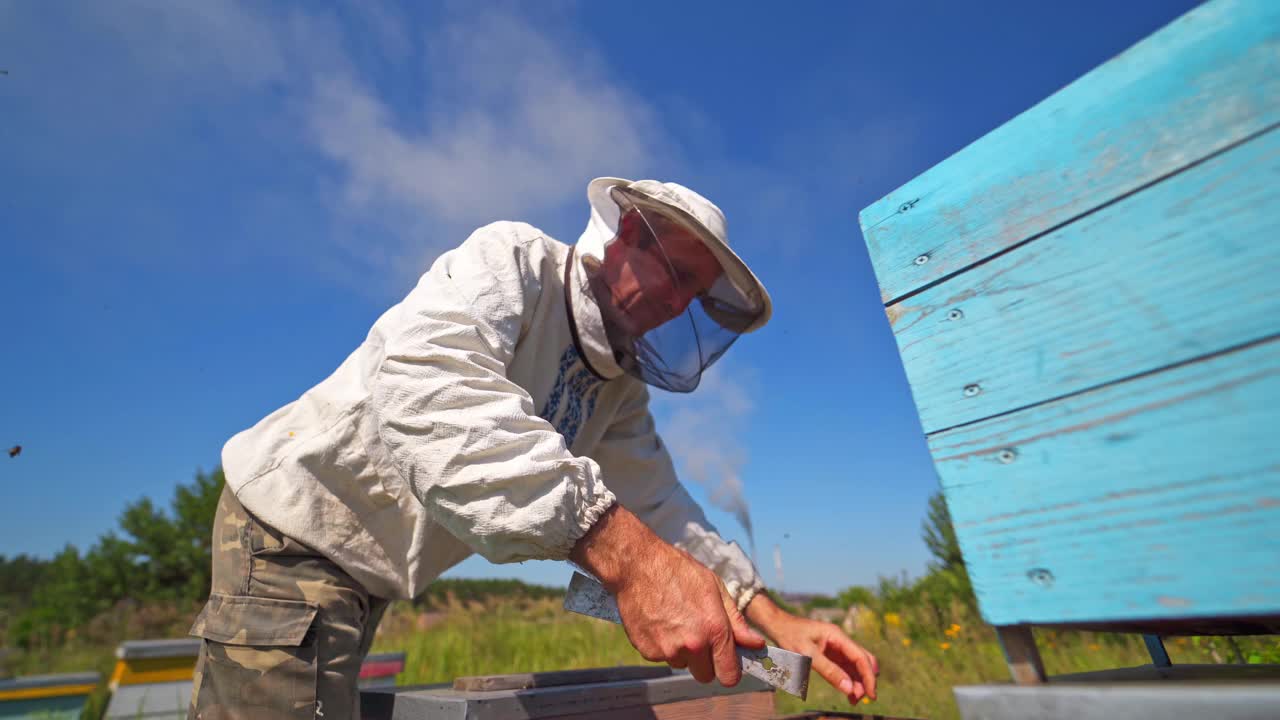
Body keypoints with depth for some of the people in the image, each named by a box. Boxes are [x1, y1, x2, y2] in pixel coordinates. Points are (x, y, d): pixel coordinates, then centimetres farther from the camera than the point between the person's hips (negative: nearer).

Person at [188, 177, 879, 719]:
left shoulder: (620, 387, 2)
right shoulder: (514, 259, -21)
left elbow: (660, 506, 2)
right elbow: (433, 393, -40)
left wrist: (770, 617, -8)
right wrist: (625, 555, -48)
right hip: (295, 524, -7)